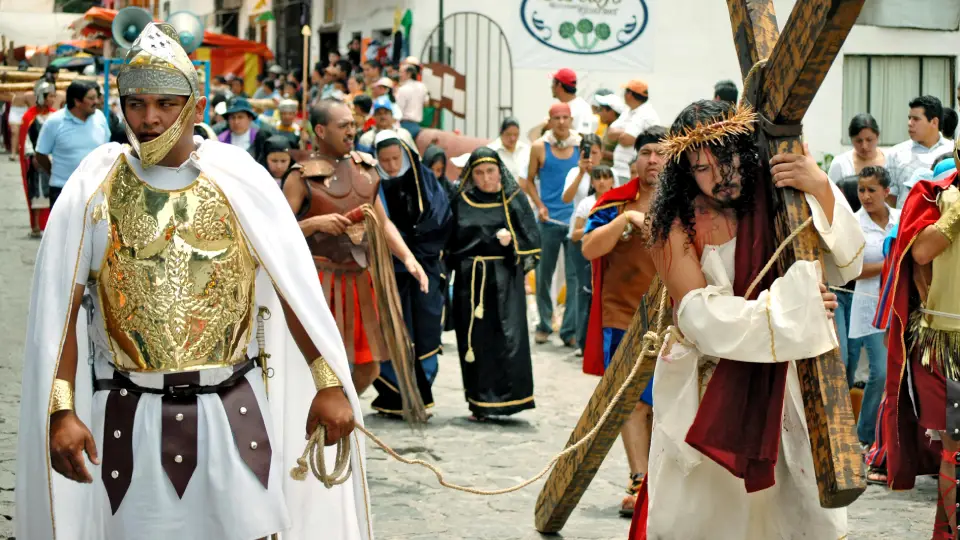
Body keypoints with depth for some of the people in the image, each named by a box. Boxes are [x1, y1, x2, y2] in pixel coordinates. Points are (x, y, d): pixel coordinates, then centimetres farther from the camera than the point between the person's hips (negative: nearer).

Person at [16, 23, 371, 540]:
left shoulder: (237, 178, -1)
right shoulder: (94, 187, -1)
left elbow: (295, 288, 2)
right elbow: (59, 307, -2)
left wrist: (330, 385, -1)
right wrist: (61, 411, -10)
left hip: (232, 412, 0)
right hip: (131, 417, 0)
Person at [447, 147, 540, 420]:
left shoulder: (514, 200, 5)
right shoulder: (461, 202, 7)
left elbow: (531, 237, 4)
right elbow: (452, 242, 11)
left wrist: (512, 240, -12)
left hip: (505, 280, -1)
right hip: (471, 281, 1)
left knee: (507, 336, -10)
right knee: (476, 340, 1)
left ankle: (508, 397, -6)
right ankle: (480, 404, 8)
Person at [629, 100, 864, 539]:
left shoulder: (773, 206, -2)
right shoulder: (677, 227, -10)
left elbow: (843, 265, -9)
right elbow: (702, 317, -18)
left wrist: (822, 191, -22)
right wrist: (791, 305, -20)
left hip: (775, 387, 3)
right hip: (704, 395, -2)